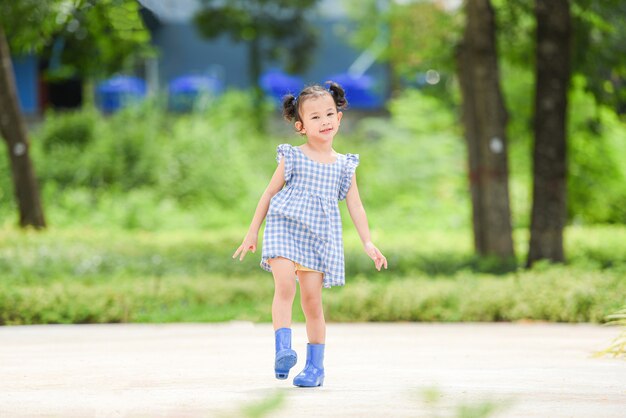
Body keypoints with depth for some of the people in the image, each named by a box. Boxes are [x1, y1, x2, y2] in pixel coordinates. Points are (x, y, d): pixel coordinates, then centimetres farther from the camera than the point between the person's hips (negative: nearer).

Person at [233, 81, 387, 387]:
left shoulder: (344, 165, 11)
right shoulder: (292, 158, 5)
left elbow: (355, 206, 10)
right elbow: (270, 193, 10)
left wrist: (368, 243, 1)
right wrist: (252, 232, 9)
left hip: (319, 237, 2)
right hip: (284, 228, -2)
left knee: (312, 299, 0)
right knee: (284, 285, -23)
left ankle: (315, 366, 8)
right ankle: (283, 350, -29)